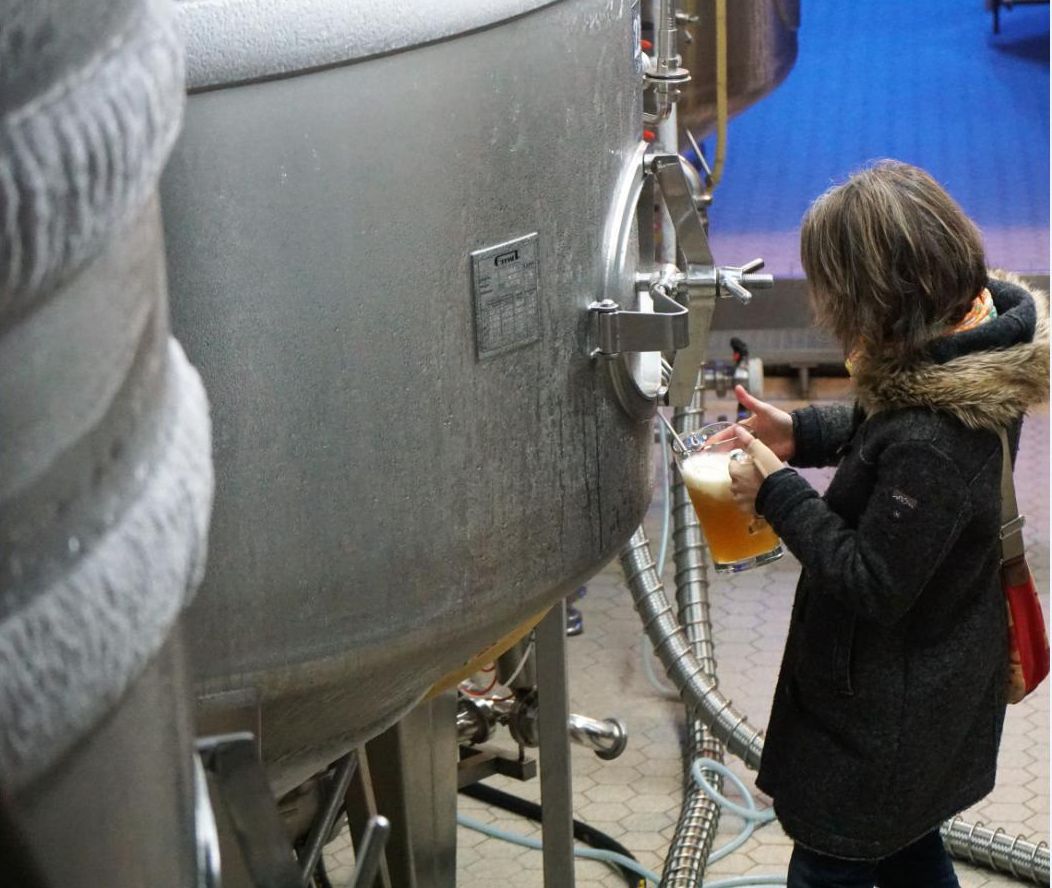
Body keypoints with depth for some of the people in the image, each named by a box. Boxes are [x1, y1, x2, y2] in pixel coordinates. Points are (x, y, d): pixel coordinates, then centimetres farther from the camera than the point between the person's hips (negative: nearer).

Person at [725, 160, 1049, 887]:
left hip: (884, 714, -9)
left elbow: (871, 583, -26)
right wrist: (802, 433, -2)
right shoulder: (975, 352, -9)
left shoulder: (929, 447, -38)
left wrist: (778, 492, -17)